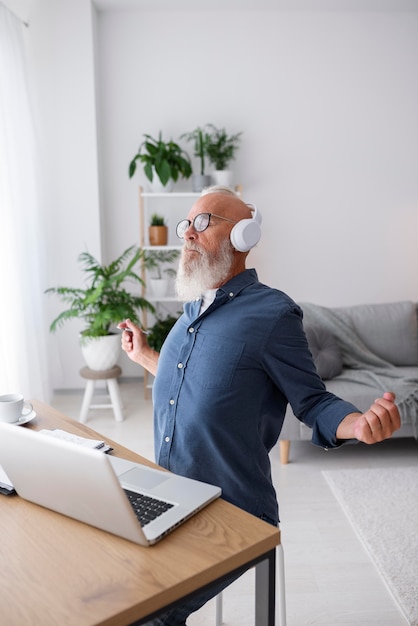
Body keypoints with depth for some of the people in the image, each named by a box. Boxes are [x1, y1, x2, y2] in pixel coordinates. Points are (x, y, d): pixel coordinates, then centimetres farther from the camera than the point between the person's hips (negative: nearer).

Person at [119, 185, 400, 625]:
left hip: (234, 519, -7)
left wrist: (359, 423, -30)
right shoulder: (192, 311, 10)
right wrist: (145, 356, 28)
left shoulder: (272, 313, -14)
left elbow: (313, 402, -10)